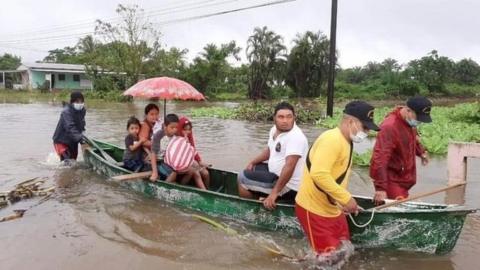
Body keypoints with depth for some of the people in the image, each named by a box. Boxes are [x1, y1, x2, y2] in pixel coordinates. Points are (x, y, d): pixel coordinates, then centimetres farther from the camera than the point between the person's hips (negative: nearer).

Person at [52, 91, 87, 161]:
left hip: (73, 141, 7)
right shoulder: (66, 111, -23)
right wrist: (81, 139, -45)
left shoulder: (82, 110, -1)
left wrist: (82, 140, -2)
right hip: (61, 140, -7)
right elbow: (70, 127, -35)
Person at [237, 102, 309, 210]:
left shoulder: (296, 137, -26)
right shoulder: (274, 130, 4)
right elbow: (270, 150, 21)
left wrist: (274, 192, -32)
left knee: (242, 177, -8)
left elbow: (289, 167, -32)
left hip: (289, 187, -10)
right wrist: (252, 162, 11)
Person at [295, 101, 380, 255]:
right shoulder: (332, 139, -23)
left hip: (333, 209, 10)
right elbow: (319, 174, -34)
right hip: (315, 210, -10)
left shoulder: (346, 142, 9)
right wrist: (346, 198, -27)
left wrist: (345, 202, 13)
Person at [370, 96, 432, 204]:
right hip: (392, 180, -9)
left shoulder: (410, 121, 2)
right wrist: (381, 188, -33)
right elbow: (379, 159, -31)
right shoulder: (390, 127, -26)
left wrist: (421, 152, 14)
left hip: (403, 179, 9)